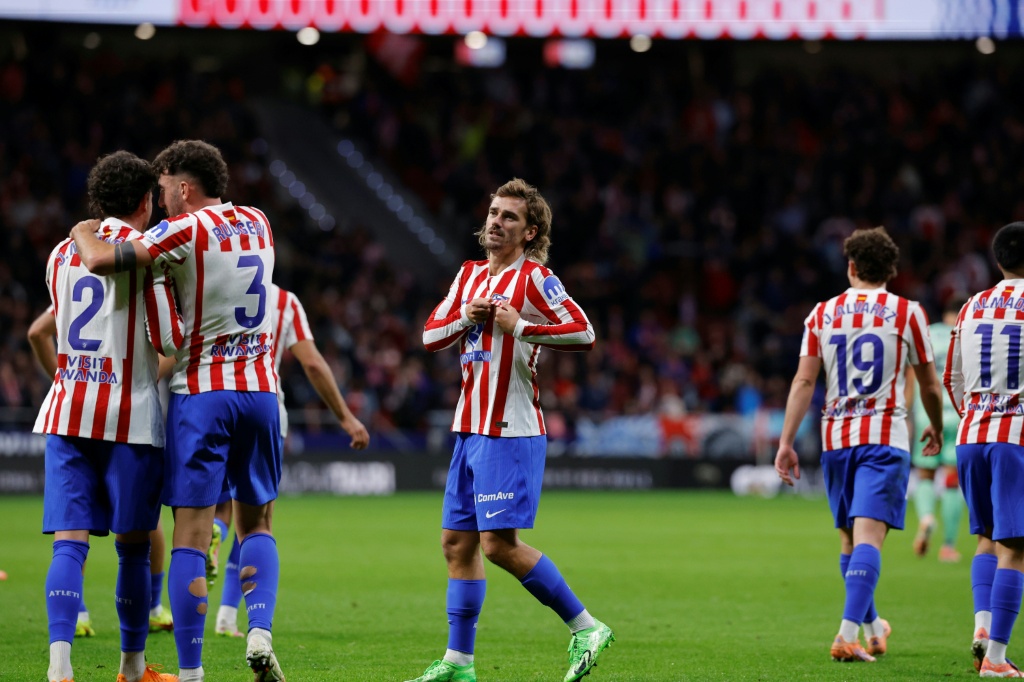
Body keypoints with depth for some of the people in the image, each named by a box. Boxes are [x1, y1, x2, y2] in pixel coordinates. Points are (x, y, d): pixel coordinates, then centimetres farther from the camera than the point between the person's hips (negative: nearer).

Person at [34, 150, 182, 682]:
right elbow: (168, 339, -9)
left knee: (69, 543, -3)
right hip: (129, 415, -4)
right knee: (133, 545, 9)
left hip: (66, 411, 4)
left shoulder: (61, 254, 13)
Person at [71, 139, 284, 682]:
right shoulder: (257, 224, 10)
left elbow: (101, 260, -17)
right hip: (259, 391, 5)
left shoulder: (185, 231, -9)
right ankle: (260, 633, -6)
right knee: (256, 525, 16)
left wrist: (83, 231, 3)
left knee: (190, 536, -3)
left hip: (200, 392, -5)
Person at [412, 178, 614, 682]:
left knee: (499, 543, -13)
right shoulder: (469, 275, 16)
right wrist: (465, 318, -3)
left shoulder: (533, 278, -7)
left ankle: (586, 628, -2)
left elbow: (583, 333, -16)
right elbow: (430, 335, 16)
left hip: (510, 432, -8)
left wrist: (519, 327, -19)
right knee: (457, 543, 7)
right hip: (470, 429, 8)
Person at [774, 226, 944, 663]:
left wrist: (786, 441, 0)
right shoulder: (907, 313, 0)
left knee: (849, 539, 16)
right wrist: (936, 429, 24)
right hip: (885, 436, -3)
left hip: (836, 438, 3)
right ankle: (848, 634, -25)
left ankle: (872, 628, 31)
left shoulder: (822, 314, 6)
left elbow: (803, 381, 0)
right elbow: (930, 386, 6)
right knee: (868, 536, -12)